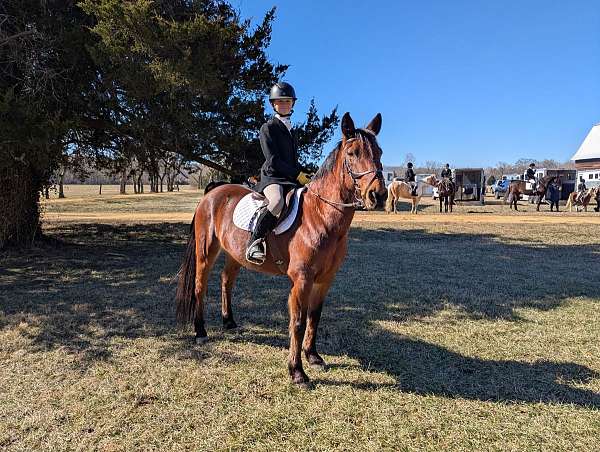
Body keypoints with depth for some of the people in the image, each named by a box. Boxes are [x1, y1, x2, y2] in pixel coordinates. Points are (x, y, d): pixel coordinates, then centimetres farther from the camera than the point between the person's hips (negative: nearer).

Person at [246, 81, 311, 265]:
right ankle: (254, 242, -26)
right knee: (278, 201, -39)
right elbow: (273, 160, -11)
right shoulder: (268, 128, 0)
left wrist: (305, 176, 11)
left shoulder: (289, 129, 24)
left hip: (291, 178, 8)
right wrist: (298, 175, -15)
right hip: (272, 177, -8)